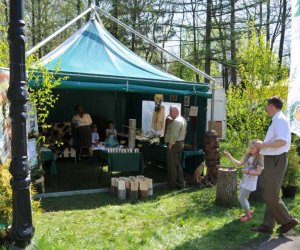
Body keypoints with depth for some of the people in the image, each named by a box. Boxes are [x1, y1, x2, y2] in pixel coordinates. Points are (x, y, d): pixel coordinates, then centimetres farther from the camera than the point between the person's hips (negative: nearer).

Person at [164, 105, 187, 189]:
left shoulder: (176, 121, -18)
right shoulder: (183, 120, 15)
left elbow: (174, 135, -26)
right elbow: (184, 133, 21)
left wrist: (170, 144, -19)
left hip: (174, 144, -10)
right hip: (180, 143, 10)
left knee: (172, 165, -2)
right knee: (178, 165, 16)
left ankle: (172, 184, 6)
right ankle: (180, 183, 20)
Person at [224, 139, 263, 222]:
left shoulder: (259, 160, -14)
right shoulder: (248, 156, 7)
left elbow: (258, 172, -17)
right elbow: (239, 164, 10)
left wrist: (248, 171, -25)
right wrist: (230, 157, 2)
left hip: (250, 182, -7)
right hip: (244, 180, 7)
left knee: (241, 198, -6)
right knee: (243, 198, 14)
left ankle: (248, 215, 12)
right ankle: (248, 211, 33)